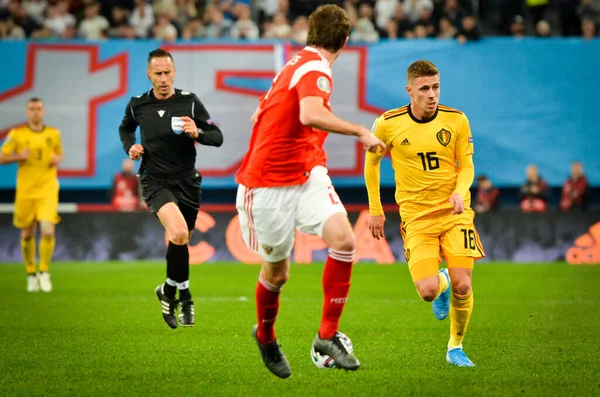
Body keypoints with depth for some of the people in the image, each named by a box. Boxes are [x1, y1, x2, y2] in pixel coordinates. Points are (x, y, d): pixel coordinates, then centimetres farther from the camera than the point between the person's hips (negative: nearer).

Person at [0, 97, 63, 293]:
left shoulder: (54, 133, 4)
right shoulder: (17, 134, -2)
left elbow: (59, 154, 21)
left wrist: (58, 159, -2)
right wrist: (19, 156, -17)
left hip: (48, 189, 0)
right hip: (25, 190, 0)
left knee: (48, 231, -15)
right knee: (27, 234, 7)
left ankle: (44, 273, 2)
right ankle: (31, 274, 25)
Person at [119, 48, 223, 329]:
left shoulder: (190, 102, -3)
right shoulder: (137, 105, 1)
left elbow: (217, 137, -2)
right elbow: (125, 128, 23)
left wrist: (197, 133, -22)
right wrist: (130, 147, 3)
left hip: (186, 181, 2)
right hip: (155, 180, -2)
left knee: (181, 242, 9)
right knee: (179, 233, -25)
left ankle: (169, 291, 35)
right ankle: (183, 295, -9)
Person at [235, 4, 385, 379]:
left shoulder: (296, 64, 12)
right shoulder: (316, 68, -16)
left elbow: (259, 115, 24)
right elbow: (311, 115, -36)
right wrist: (360, 132, -30)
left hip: (307, 173, 8)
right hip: (270, 184, -8)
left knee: (343, 238, -16)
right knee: (277, 271, 7)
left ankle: (328, 335, -10)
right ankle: (266, 336, 37)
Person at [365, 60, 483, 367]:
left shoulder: (457, 120, -2)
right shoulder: (388, 124, -5)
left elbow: (466, 166, 6)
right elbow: (371, 162, 12)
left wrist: (460, 192, -16)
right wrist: (375, 210, 12)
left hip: (455, 212, 1)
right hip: (416, 216, -1)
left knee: (462, 287, -12)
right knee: (428, 291, -16)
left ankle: (456, 348, 15)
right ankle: (441, 282, 25)